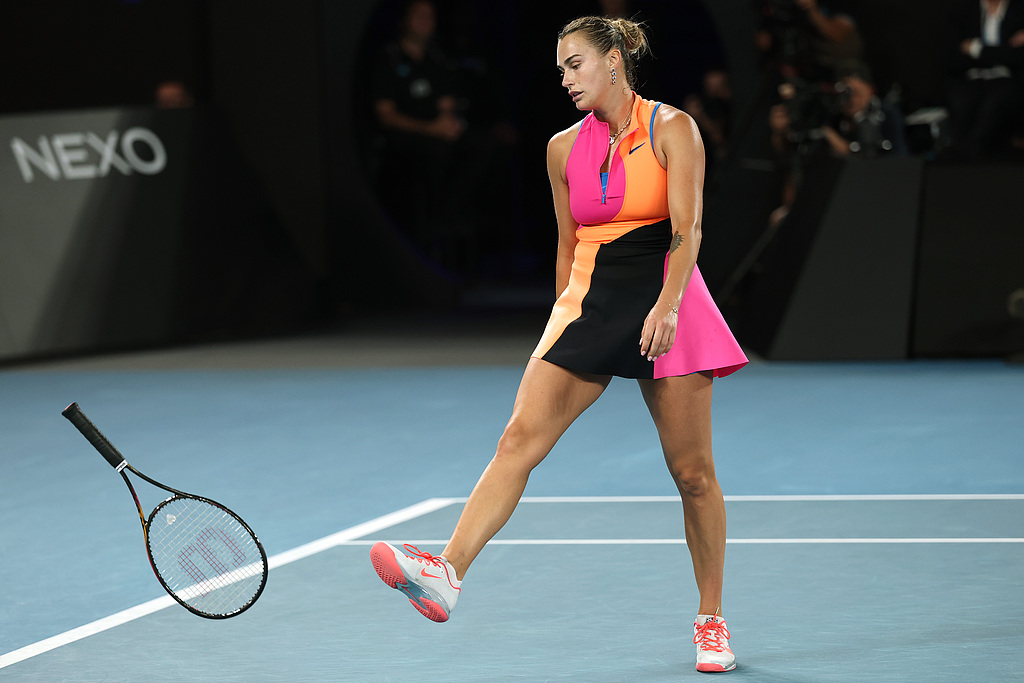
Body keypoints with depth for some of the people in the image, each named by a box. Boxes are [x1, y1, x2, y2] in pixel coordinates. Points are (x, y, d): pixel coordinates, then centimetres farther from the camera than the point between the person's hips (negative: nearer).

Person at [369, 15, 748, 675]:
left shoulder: (672, 130, -2)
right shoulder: (564, 149, 11)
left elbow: (687, 229, -13)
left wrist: (666, 305, -26)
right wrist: (565, 321, 17)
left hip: (668, 305, -3)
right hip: (589, 300, 3)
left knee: (693, 471, 0)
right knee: (521, 435, -16)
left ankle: (711, 622, 14)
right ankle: (448, 572, -30)